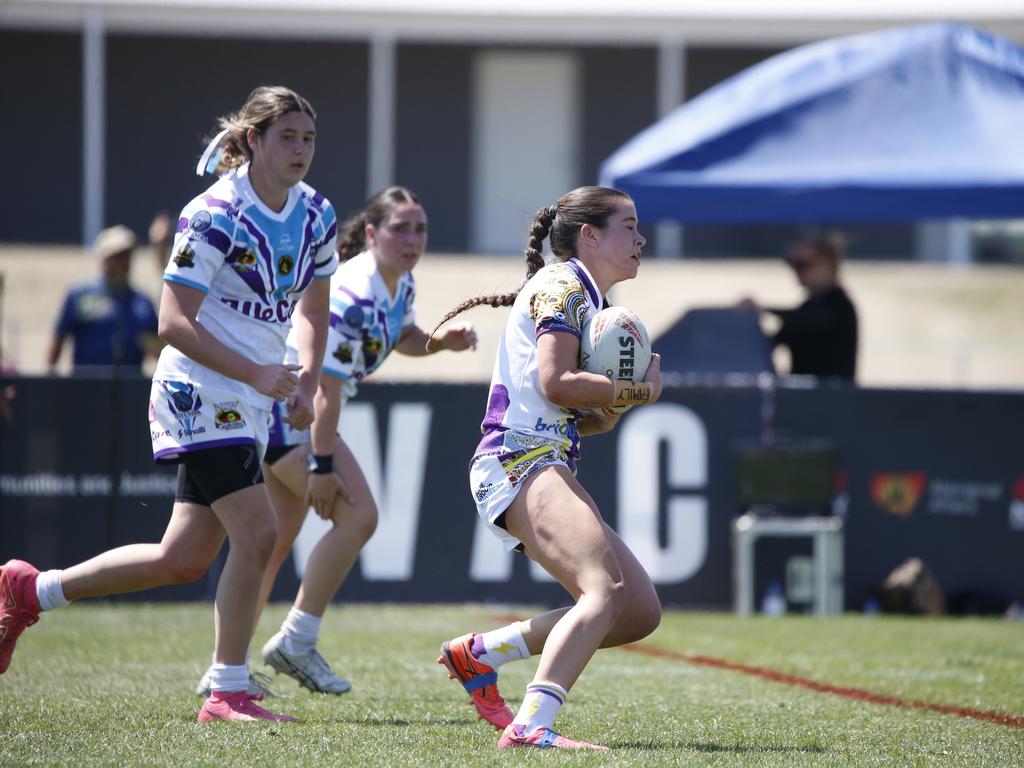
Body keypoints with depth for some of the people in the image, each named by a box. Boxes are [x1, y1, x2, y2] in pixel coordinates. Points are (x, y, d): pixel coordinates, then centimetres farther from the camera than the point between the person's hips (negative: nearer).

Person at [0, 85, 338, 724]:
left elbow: (313, 309, 19)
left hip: (251, 406, 8)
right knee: (258, 532, -17)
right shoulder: (215, 215, -17)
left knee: (183, 560, 10)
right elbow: (174, 323, -19)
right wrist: (257, 373, -25)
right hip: (200, 393, -8)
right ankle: (228, 695, -7)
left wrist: (306, 381, 2)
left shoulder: (317, 216, 5)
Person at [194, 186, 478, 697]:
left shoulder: (401, 286, 3)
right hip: (282, 404, -10)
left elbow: (402, 338, 24)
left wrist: (441, 342, 4)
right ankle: (296, 642, -10)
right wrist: (322, 465, -26)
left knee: (276, 543, 14)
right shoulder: (351, 295, -26)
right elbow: (326, 388, -27)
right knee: (357, 516, -17)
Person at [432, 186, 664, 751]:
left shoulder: (590, 300, 26)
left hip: (547, 469, 10)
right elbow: (555, 382, -17)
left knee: (641, 611, 3)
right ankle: (530, 727, -42)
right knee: (607, 589, -29)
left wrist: (609, 407, 5)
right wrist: (640, 391, -5)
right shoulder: (561, 283, -3)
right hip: (518, 464, -10)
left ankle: (478, 653, 9)